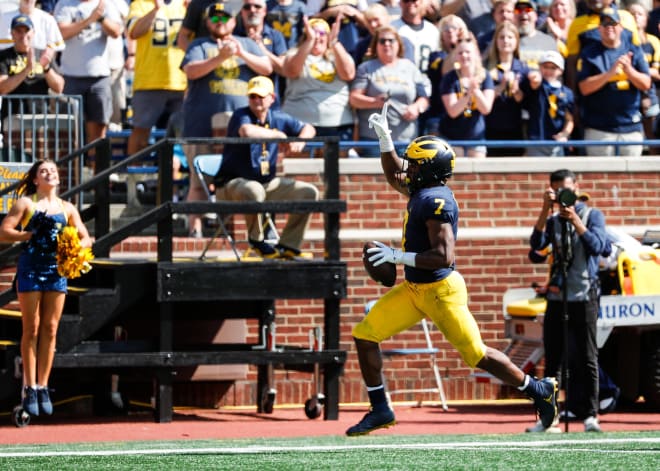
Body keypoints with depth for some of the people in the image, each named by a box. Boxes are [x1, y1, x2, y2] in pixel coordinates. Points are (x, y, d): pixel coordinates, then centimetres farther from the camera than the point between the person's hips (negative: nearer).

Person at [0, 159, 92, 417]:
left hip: (56, 269, 4)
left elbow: (85, 238, 12)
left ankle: (43, 386, 10)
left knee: (50, 329, 3)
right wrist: (30, 234, -18)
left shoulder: (67, 208, 12)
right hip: (30, 267, -4)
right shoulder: (25, 203, 1)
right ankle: (30, 387, 0)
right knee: (31, 329, -3)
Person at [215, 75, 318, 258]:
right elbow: (247, 131, -38)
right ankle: (256, 240, -16)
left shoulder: (278, 118, 8)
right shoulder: (241, 116, -13)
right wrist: (278, 135, -22)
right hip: (232, 184, -7)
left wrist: (300, 140, -5)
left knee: (309, 192, -3)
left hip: (267, 183, 7)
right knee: (254, 189, -41)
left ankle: (287, 245, 1)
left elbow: (308, 128, 20)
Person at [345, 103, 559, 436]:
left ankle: (540, 390, 14)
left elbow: (444, 257, -29)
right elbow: (395, 177, 29)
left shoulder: (436, 201, -22)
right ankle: (380, 410, 11)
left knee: (476, 354, -2)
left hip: (440, 291, -10)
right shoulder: (423, 192, 6)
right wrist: (384, 137, 19)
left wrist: (398, 256, -27)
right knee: (365, 334, 4)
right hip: (413, 288, 10)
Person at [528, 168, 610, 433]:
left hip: (584, 298, -4)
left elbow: (598, 246, -12)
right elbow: (536, 244, -6)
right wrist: (546, 210, -13)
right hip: (557, 298, 4)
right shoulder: (552, 220, 12)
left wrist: (575, 220, -17)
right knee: (552, 358, 6)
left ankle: (589, 414, -3)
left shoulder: (592, 215, 4)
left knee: (585, 357, -5)